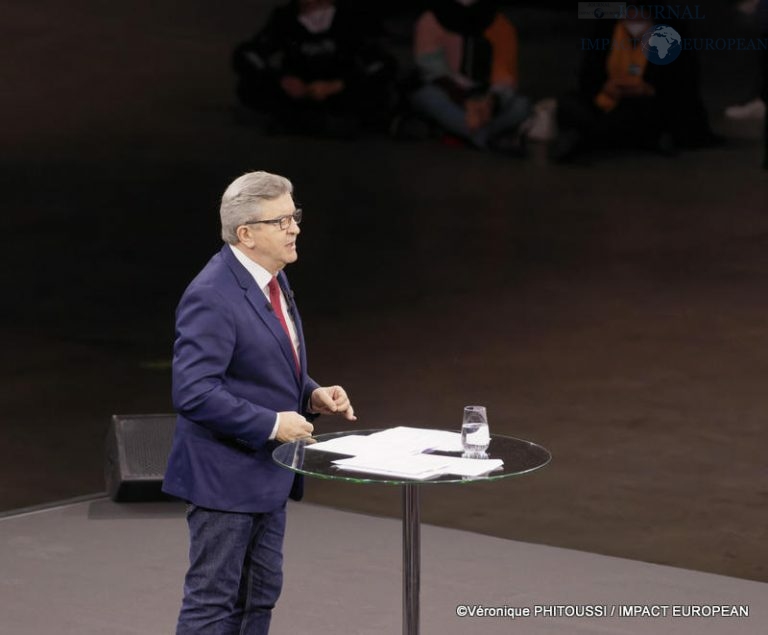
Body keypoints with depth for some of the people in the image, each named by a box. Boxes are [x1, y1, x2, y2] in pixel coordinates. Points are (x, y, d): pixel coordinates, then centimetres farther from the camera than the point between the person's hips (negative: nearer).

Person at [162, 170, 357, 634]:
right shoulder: (212, 296, -22)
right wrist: (272, 424, -23)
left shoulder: (272, 279, 8)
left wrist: (312, 395, 2)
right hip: (226, 477, -9)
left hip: (267, 471, 9)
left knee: (260, 595, 17)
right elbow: (193, 393, -28)